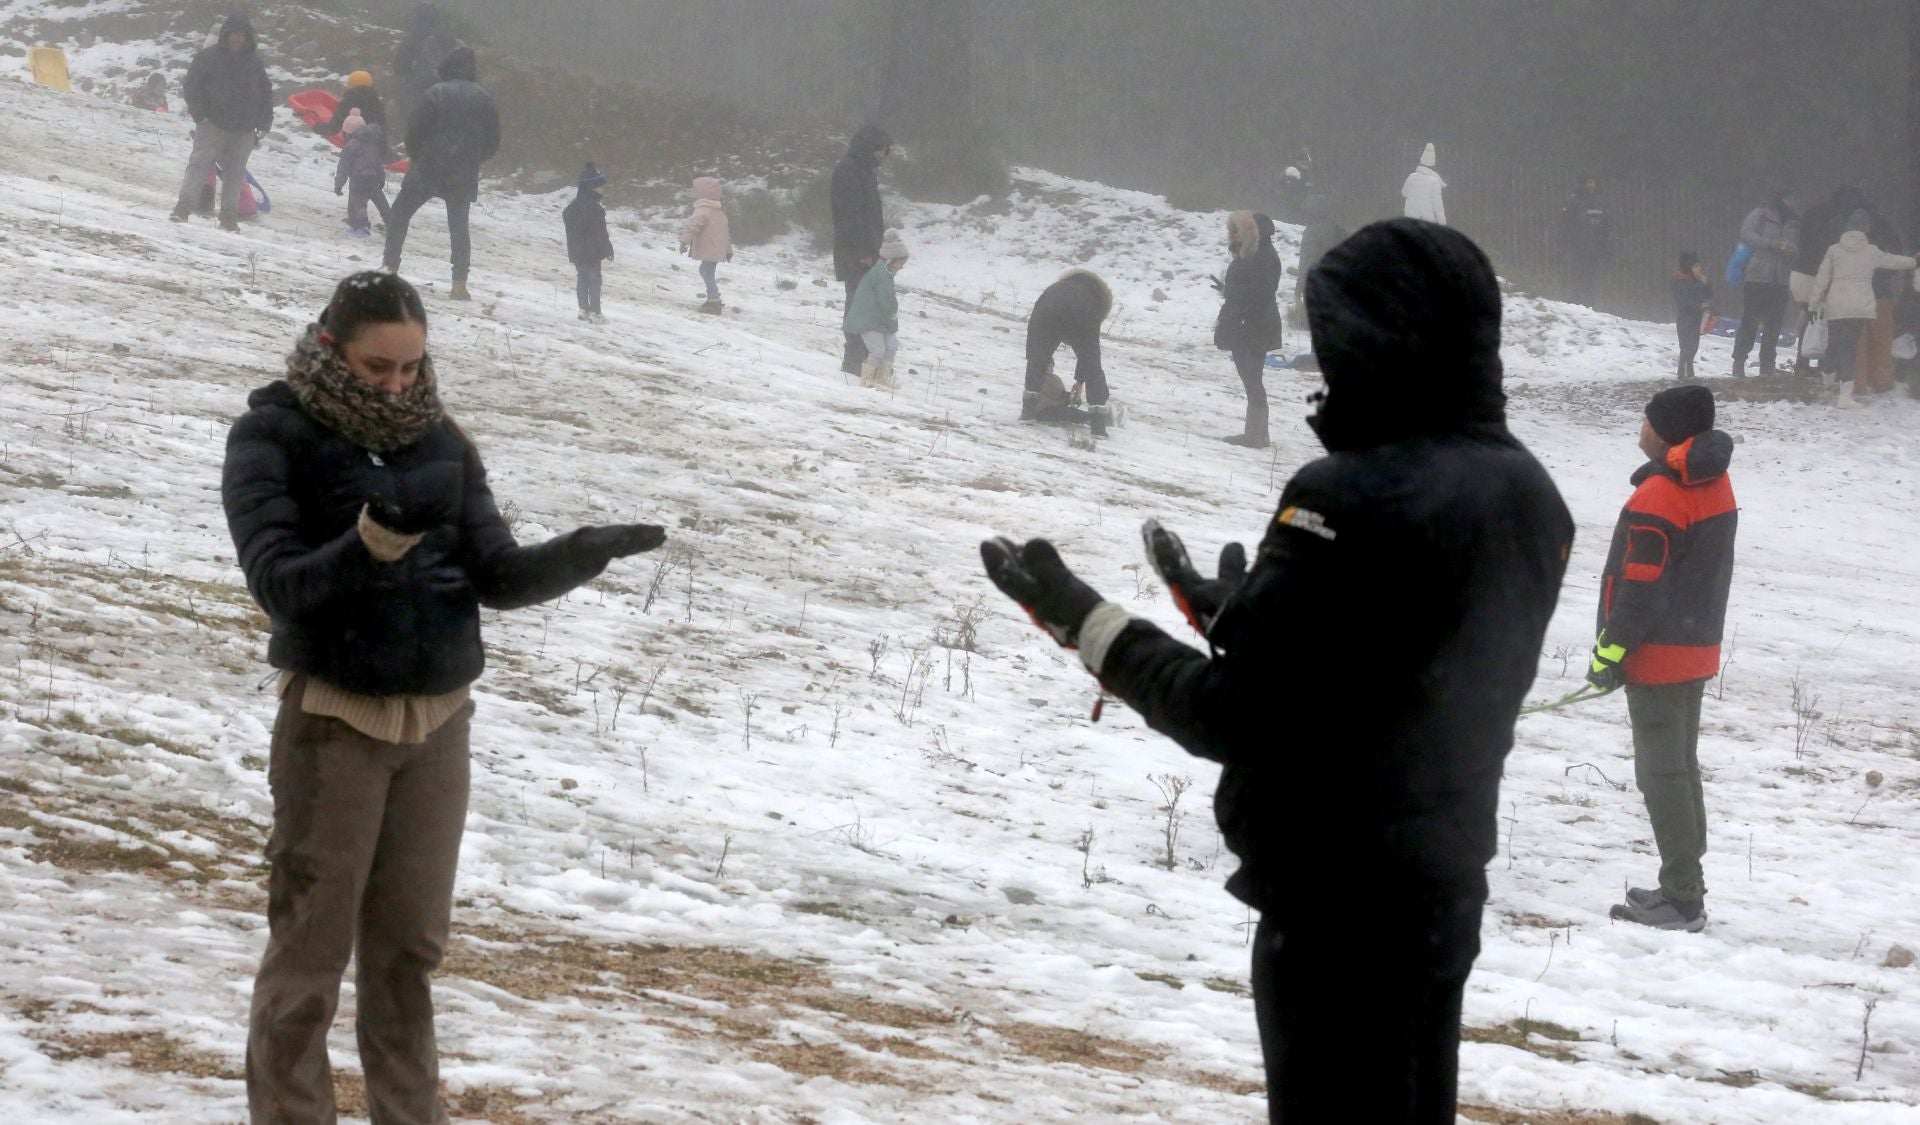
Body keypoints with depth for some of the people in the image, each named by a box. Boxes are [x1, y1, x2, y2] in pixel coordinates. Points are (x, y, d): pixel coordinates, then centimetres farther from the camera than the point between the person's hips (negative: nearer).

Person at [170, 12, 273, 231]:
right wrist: (200, 114, -10)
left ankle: (228, 215, 9)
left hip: (243, 131, 3)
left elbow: (266, 93, 17)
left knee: (235, 172, 4)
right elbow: (191, 86, -2)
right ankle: (183, 207, -11)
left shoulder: (254, 62, 11)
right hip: (212, 126, -3)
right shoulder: (208, 57, -2)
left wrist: (263, 123, 9)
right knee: (199, 164, -9)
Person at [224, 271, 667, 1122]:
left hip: (439, 717, 4)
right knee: (313, 939, -3)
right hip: (335, 716, -4)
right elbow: (280, 582, -17)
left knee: (411, 939, 11)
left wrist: (586, 552, -16)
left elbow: (499, 575, 2)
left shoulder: (440, 441, 5)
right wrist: (372, 542, -34)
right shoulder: (274, 438, -8)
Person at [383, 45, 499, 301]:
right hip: (464, 175, 4)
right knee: (459, 225, 12)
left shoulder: (437, 93, -9)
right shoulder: (484, 99, 3)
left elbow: (416, 128, -10)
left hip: (430, 167, -3)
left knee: (399, 214, 10)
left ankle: (391, 269, 2)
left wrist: (414, 156, 7)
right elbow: (493, 140, 7)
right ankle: (459, 284, 2)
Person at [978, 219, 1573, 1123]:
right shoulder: (1529, 494, 5)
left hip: (1336, 892, -8)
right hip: (1444, 883, 8)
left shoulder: (1351, 497, -22)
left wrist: (1085, 622, -10)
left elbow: (1235, 718, -21)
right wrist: (1239, 613, 18)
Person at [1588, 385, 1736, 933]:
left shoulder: (1659, 497, -21)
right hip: (1699, 648, 9)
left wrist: (1609, 652, -16)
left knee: (1663, 775, -4)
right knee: (1682, 767, 18)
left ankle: (1682, 899, -3)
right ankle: (1685, 883, 24)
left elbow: (1640, 588, -22)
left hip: (1659, 656, -9)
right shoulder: (1715, 484, 7)